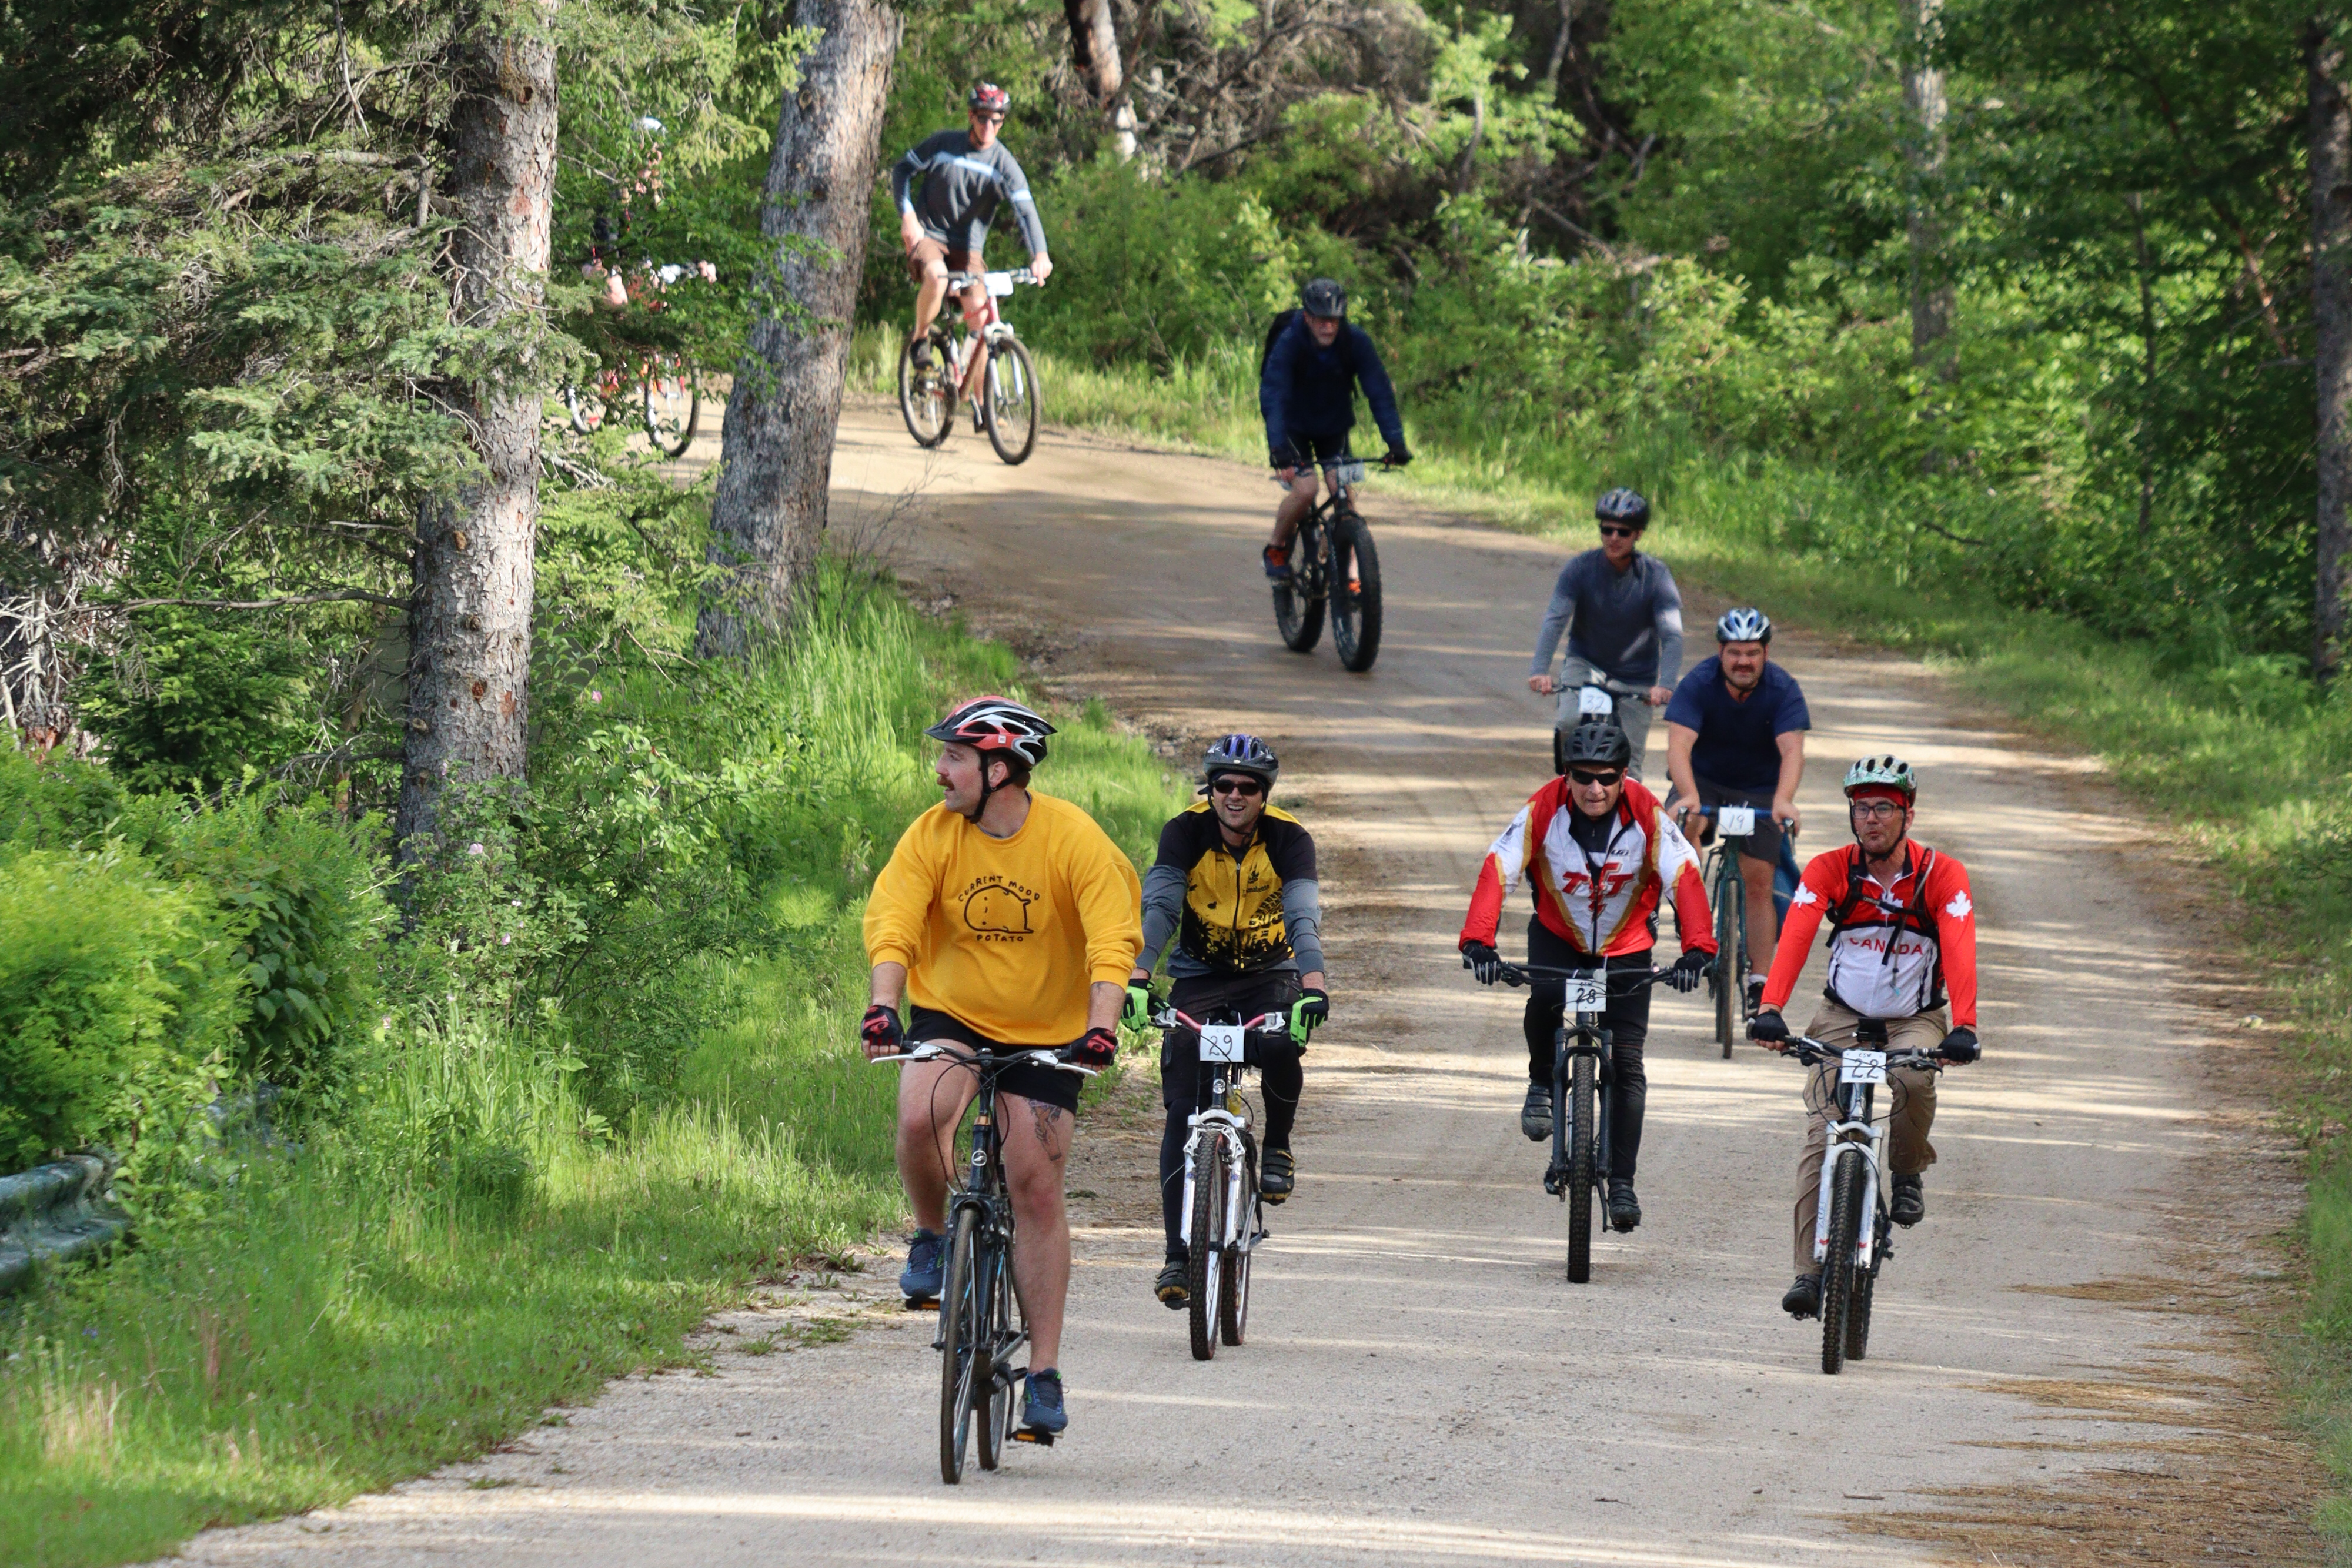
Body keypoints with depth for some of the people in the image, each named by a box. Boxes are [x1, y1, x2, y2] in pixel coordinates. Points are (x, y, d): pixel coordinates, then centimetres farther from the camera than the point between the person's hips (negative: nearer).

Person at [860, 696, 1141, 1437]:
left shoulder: (1072, 838, -15)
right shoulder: (933, 834, -10)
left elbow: (1112, 942, -20)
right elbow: (892, 923, -17)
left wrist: (1100, 1027, -35)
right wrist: (884, 1005, -34)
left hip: (1044, 1034, -1)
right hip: (950, 1016, 1)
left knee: (1037, 1191, -5)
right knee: (920, 1117, -31)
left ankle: (1044, 1374, 3)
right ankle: (932, 1238, 0)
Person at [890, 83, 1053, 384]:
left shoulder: (1004, 165, -6)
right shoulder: (942, 144, -6)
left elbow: (1025, 210, -17)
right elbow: (901, 171, 4)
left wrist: (1040, 255, -34)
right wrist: (908, 216, -11)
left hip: (966, 246, 2)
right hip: (927, 235, -2)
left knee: (978, 309, -16)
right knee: (937, 278, -36)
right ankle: (921, 337, -7)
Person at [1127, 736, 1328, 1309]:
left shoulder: (1289, 840, -16)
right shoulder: (1186, 832, -15)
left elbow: (1304, 917, -29)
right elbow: (1159, 906, -27)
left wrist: (1314, 988, -46)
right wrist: (1137, 979, -44)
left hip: (1270, 975, -1)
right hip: (1198, 977, 1)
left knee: (1281, 1048, -33)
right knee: (1182, 1112, -12)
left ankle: (1277, 1148, -1)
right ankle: (1178, 1255, -10)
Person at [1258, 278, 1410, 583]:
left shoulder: (1356, 341, -21)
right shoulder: (1289, 342, -27)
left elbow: (1380, 392, -22)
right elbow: (1273, 396, -35)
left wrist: (1396, 442, -32)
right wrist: (1278, 448, -49)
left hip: (1334, 428, 3)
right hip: (1295, 428, -3)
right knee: (1305, 489, -21)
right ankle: (1276, 548, 4)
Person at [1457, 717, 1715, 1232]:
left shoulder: (1647, 816, -21)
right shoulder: (1544, 811, -22)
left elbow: (1685, 878, -28)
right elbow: (1497, 873, -29)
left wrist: (1697, 949, -44)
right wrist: (1478, 943, -43)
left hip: (1626, 948, 0)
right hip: (1557, 938, 0)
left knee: (1627, 1064, -7)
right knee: (1545, 999, -32)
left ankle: (1622, 1183, 2)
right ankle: (1542, 1083, -3)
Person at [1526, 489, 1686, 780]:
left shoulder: (1656, 575, -14)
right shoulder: (1580, 568, -13)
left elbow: (1672, 635, -21)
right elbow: (1555, 621, -20)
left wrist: (1665, 684, -38)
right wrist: (1539, 669, -36)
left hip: (1635, 678, 0)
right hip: (1585, 665, 0)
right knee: (1572, 721, -29)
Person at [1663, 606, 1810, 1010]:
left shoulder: (1783, 690, -20)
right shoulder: (1698, 684, -22)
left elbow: (1792, 751, -32)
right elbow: (1679, 746, -34)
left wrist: (1783, 800, -52)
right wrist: (1689, 795, -53)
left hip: (1760, 790, 1)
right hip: (1704, 781, -1)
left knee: (1759, 882, -8)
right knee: (1684, 826, -34)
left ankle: (1760, 985, 0)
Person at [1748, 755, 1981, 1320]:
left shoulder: (1941, 875, -14)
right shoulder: (1829, 870, -11)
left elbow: (1960, 953, -27)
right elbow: (1795, 937, -26)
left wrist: (1964, 1027, -43)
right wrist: (1770, 1010, -42)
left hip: (1914, 1019, -1)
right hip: (1843, 1018, 1)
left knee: (1914, 1078, -35)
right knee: (1820, 1138, -16)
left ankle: (1908, 1173, -5)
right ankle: (1810, 1271, -15)